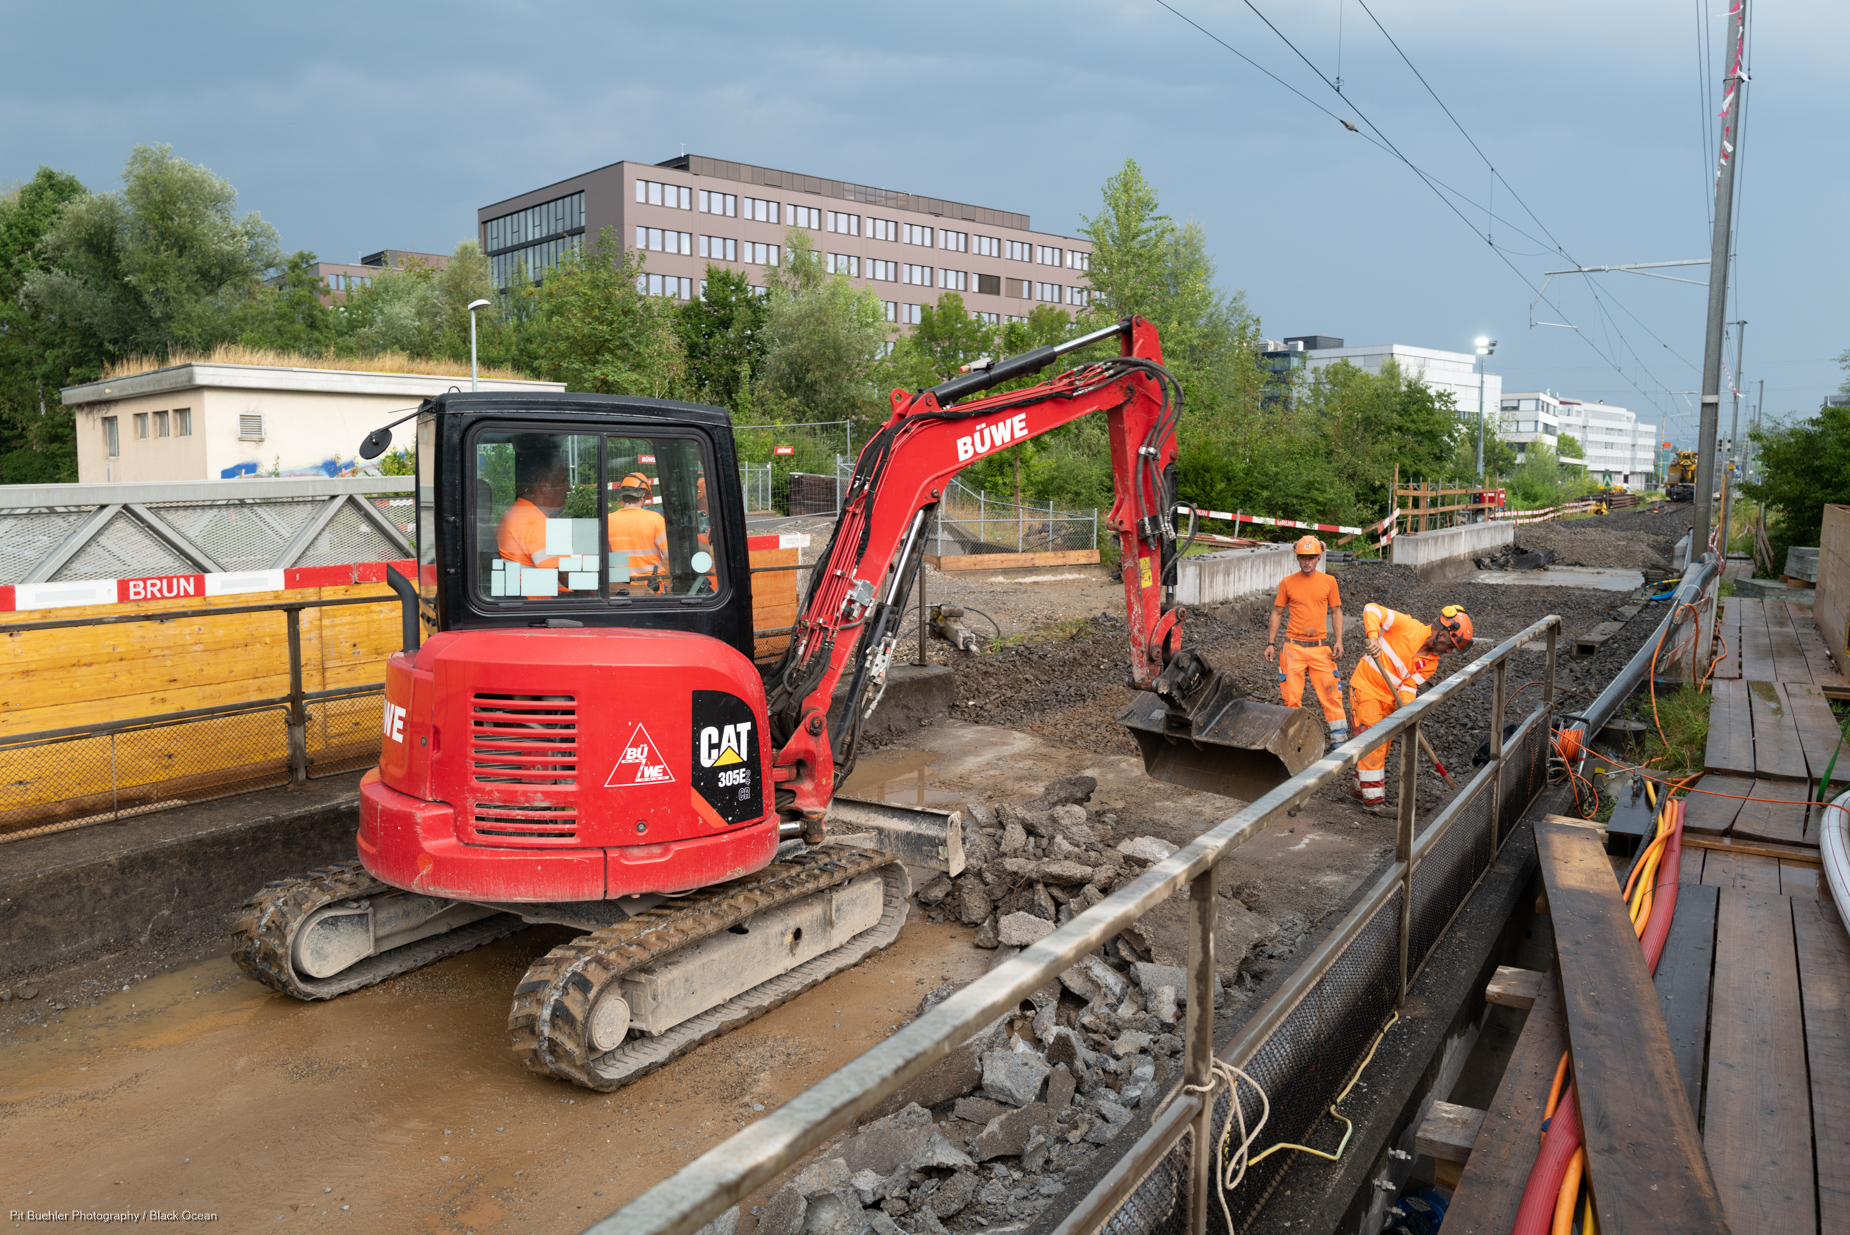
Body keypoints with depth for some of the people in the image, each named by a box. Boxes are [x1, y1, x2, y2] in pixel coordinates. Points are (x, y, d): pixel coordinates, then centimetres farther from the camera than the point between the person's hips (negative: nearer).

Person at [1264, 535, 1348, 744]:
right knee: (1292, 695, 0)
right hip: (1293, 647, 0)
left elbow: (1336, 611, 9)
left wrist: (1339, 641, -1)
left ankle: (1339, 738, 8)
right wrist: (1270, 643, 2)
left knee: (1330, 692, -1)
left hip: (1320, 647, 0)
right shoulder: (1287, 582, 2)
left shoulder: (1328, 582, 4)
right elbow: (1277, 613, 8)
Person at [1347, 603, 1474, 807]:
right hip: (1366, 687, -8)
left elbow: (1409, 685, -4)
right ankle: (1373, 797, -6)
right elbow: (1372, 610, -21)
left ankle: (1361, 788, 28)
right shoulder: (1408, 626, -18)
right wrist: (1373, 636, -37)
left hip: (1388, 698, 8)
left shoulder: (1431, 662, 1)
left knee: (1382, 746, 12)